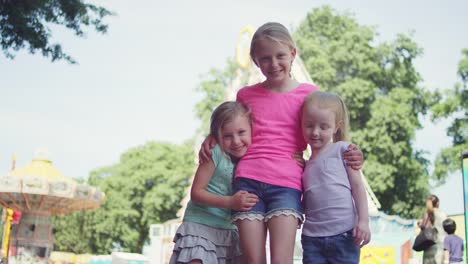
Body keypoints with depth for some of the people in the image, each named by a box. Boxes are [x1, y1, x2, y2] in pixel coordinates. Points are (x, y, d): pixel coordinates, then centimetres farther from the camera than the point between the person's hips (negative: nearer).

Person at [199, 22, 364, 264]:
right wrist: (212, 137, 14)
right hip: (247, 180, 2)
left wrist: (349, 156, -5)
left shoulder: (308, 93, 8)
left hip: (286, 183, -2)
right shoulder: (245, 95, 15)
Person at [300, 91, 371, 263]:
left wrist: (363, 220, -11)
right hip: (312, 237, 4)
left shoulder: (341, 149, 1)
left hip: (343, 234, -4)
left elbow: (357, 185, -2)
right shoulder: (305, 164, 15)